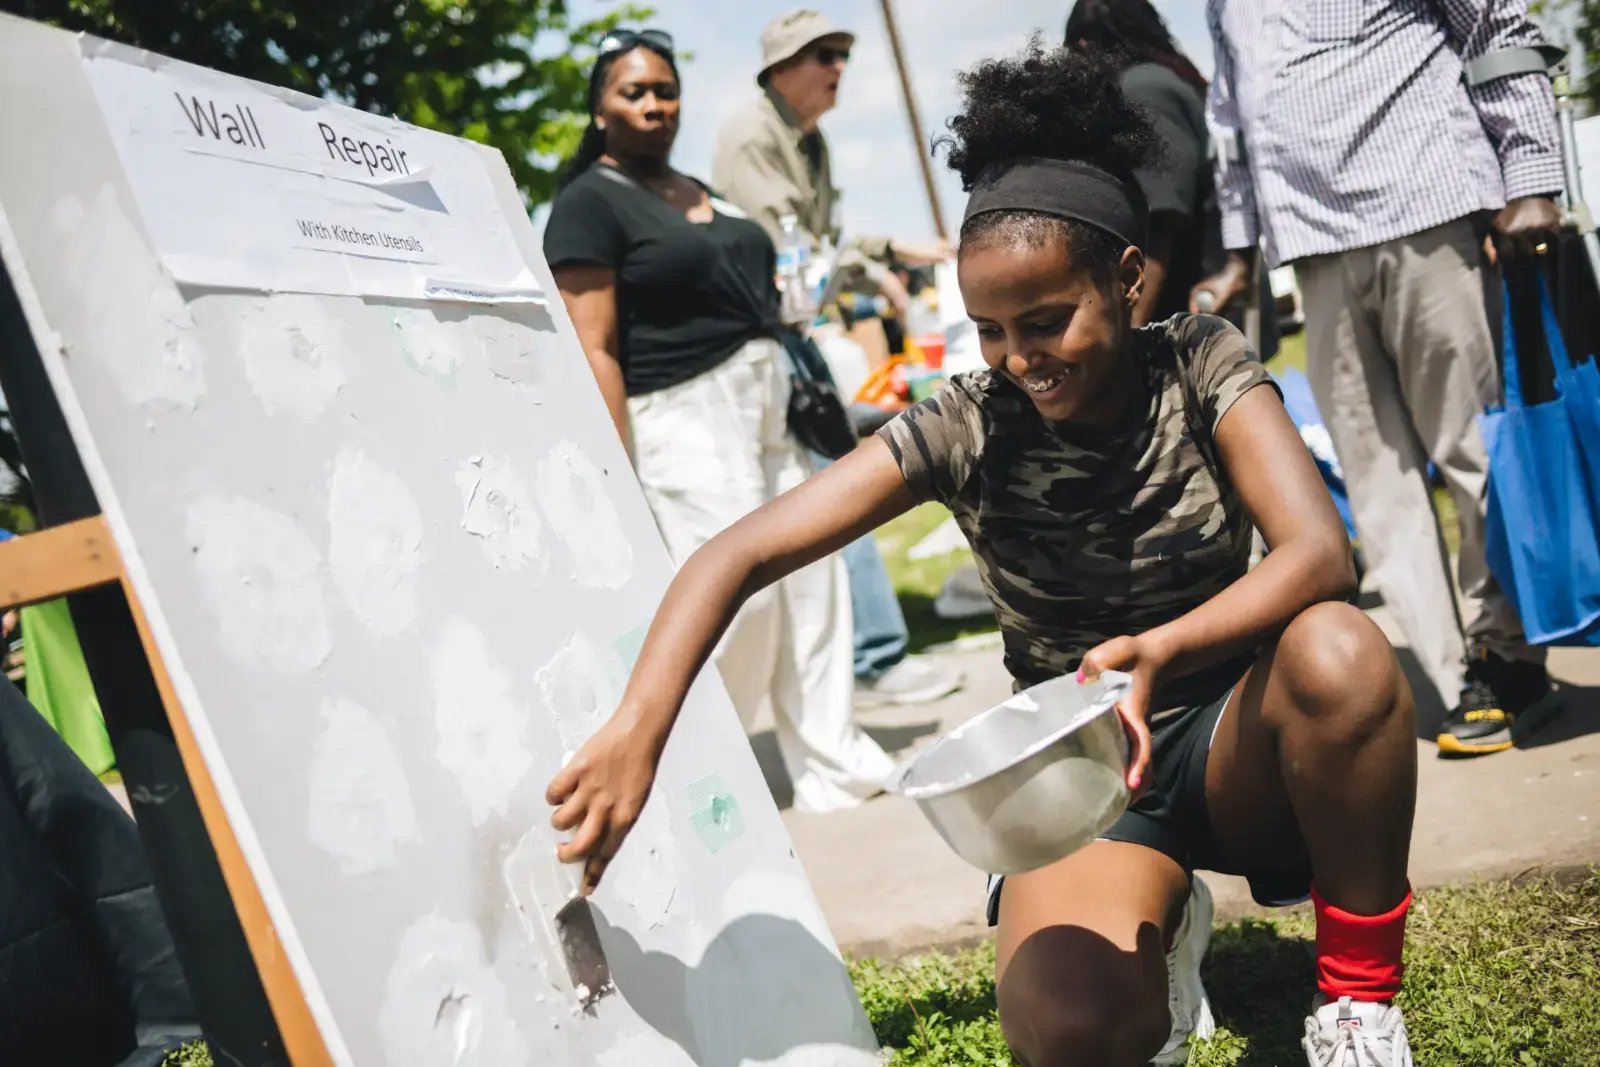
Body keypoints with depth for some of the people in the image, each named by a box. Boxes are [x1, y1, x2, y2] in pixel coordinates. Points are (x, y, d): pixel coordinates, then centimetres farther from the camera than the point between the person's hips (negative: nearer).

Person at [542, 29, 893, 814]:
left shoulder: (699, 192, 19)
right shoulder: (588, 204, -6)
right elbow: (595, 350, -14)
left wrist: (788, 412, 19)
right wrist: (621, 477, -20)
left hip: (766, 401, 8)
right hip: (684, 418, -8)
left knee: (812, 577, 5)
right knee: (738, 596, -10)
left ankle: (832, 764, 13)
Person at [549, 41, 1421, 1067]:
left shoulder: (1202, 369, -8)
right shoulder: (968, 429, -10)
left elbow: (1320, 554, -22)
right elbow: (738, 555, -16)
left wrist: (1159, 651, -40)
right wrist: (639, 729, -32)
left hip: (1230, 746, 1)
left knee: (1337, 650, -34)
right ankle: (1158, 925, 8)